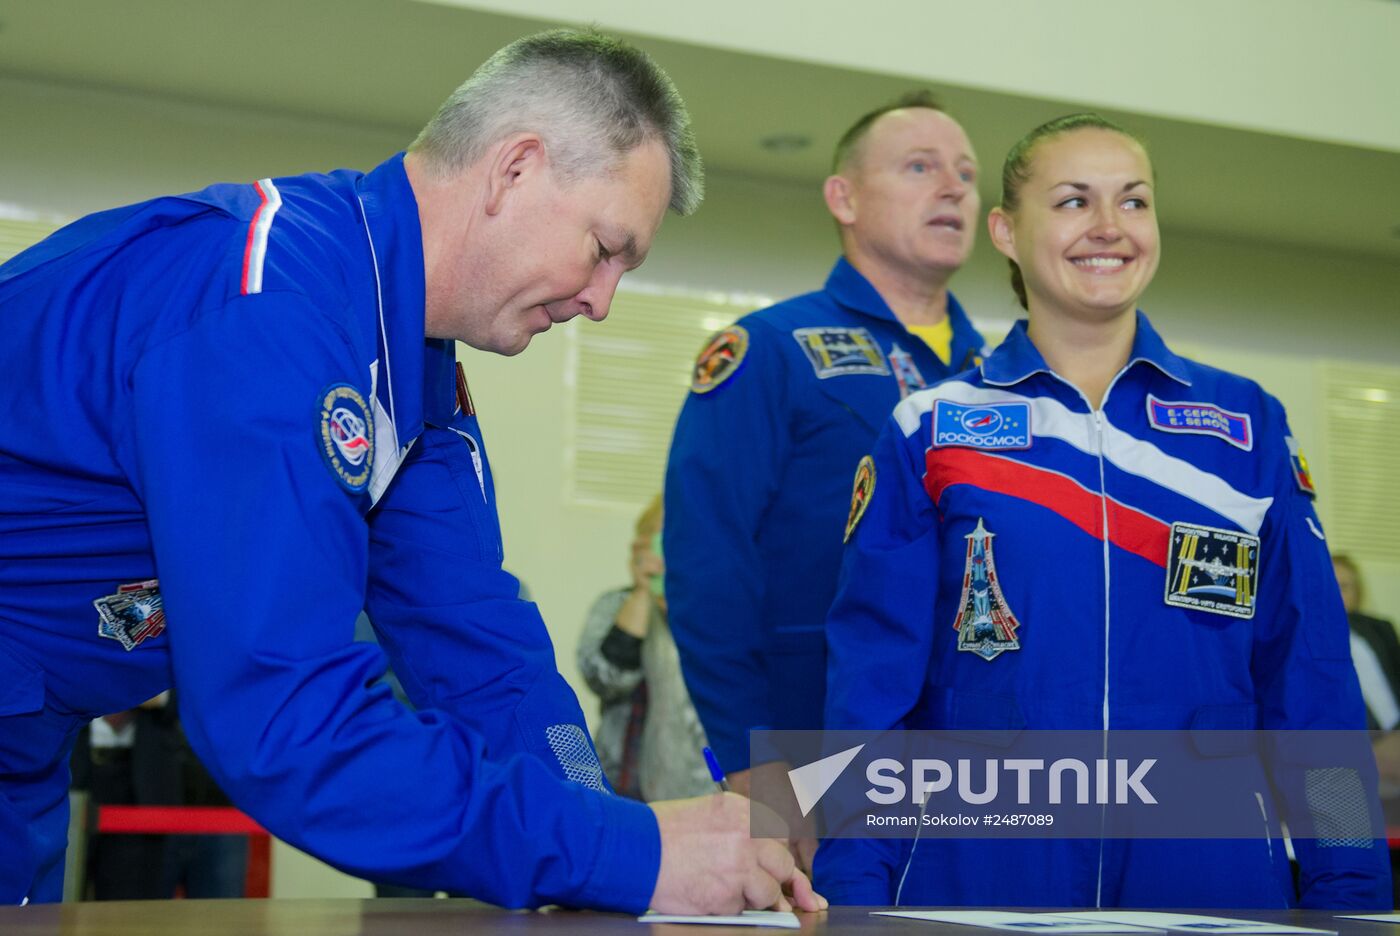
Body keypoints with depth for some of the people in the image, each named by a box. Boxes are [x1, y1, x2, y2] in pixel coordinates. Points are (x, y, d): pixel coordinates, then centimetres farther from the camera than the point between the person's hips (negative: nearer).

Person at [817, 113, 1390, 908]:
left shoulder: (1249, 425, 6)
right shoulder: (929, 432, 3)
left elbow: (1310, 679, 5)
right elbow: (874, 683, 0)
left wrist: (1347, 892, 0)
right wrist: (855, 894, -7)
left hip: (1210, 867, 2)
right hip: (981, 872, -1)